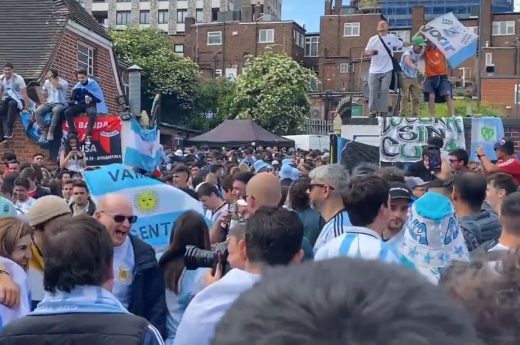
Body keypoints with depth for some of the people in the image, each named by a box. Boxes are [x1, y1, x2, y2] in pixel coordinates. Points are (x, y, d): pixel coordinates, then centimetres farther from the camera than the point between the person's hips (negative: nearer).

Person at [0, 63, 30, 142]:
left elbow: (24, 94, -18)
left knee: (12, 103, -40)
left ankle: (9, 129, -36)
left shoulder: (18, 79, -14)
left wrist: (26, 108, -24)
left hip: (18, 100, -5)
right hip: (7, 100, 5)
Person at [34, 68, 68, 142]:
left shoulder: (64, 82, -6)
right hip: (49, 103, 5)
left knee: (56, 111, -41)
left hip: (59, 103, -5)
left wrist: (50, 78, -22)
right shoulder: (47, 82, 11)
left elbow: (58, 86, -30)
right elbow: (44, 92, 30)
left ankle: (51, 131, -33)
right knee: (37, 112, -23)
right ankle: (44, 131, -18)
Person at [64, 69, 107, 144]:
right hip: (80, 105, 4)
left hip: (90, 104, -4)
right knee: (67, 112, -21)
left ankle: (88, 135, -39)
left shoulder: (93, 84, -1)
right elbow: (73, 98, 14)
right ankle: (73, 133, -23)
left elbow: (99, 98, -6)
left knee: (92, 113, -40)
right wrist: (72, 100, -11)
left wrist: (91, 99, -25)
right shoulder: (77, 86, 10)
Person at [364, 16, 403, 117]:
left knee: (384, 91, 0)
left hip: (387, 70, -1)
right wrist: (369, 53, -15)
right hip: (374, 71, 1)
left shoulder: (392, 38, 3)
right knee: (373, 92, 2)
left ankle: (383, 112, 6)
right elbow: (366, 52, 5)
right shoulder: (373, 39, 4)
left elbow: (402, 46, 14)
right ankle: (372, 112, 10)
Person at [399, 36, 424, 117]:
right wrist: (412, 65, -64)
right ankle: (403, 115, -9)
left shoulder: (421, 52, 0)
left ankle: (415, 115, 15)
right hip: (405, 76, -7)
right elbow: (406, 59, -44)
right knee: (405, 97, -13)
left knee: (416, 98, 7)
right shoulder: (408, 52, -21)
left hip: (414, 77, 7)